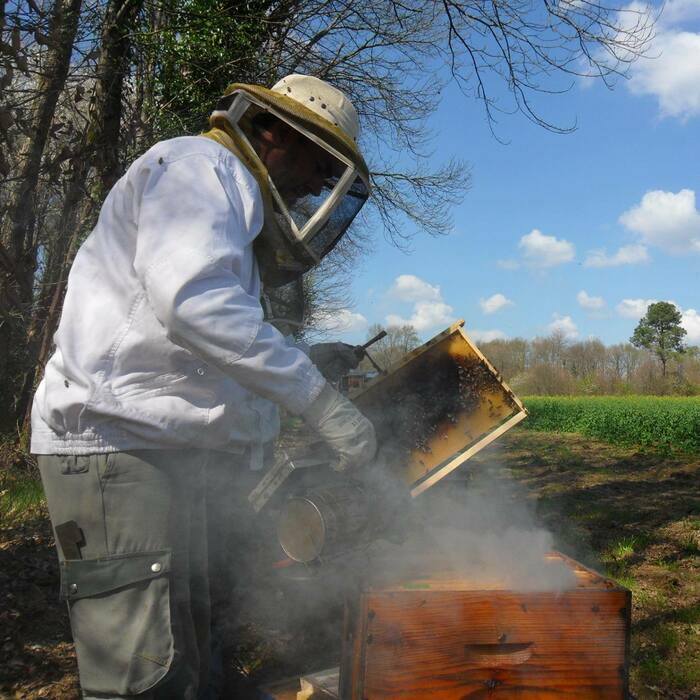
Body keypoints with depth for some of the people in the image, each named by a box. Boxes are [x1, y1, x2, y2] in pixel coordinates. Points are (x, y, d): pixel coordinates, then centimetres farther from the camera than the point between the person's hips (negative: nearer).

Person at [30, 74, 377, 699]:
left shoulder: (231, 202, 27)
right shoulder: (197, 164, -4)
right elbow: (194, 300, -24)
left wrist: (310, 361, 21)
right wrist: (320, 400, -22)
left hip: (179, 457, 10)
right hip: (122, 443, -10)